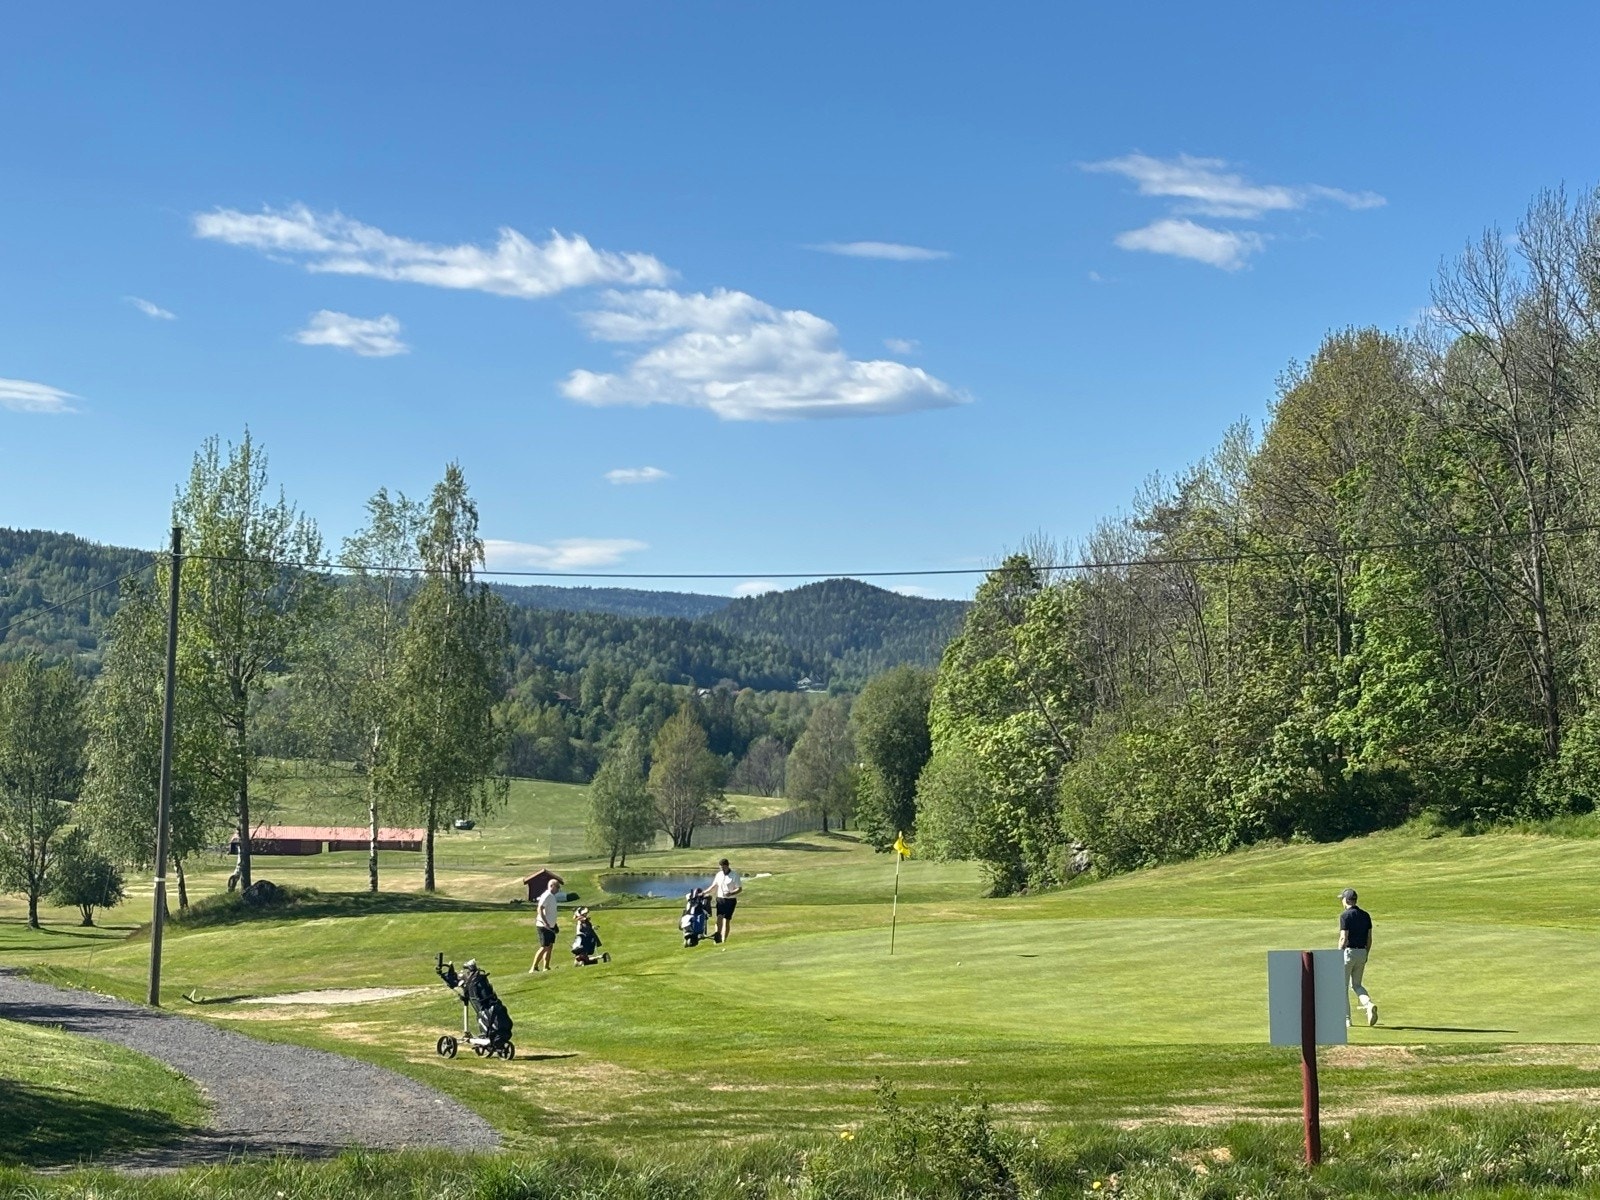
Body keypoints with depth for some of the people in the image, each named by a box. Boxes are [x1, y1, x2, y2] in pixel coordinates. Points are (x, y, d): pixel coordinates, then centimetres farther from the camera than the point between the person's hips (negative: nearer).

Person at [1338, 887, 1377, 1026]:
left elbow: (1344, 938, -17)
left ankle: (1346, 1018, 3)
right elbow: (1369, 938, 10)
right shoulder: (1365, 915, 9)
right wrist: (1366, 955, 19)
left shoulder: (1345, 915, -11)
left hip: (1348, 952, -6)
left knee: (1342, 985, 4)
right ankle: (1369, 1005, -10)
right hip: (1362, 952, 6)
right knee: (1356, 985, 17)